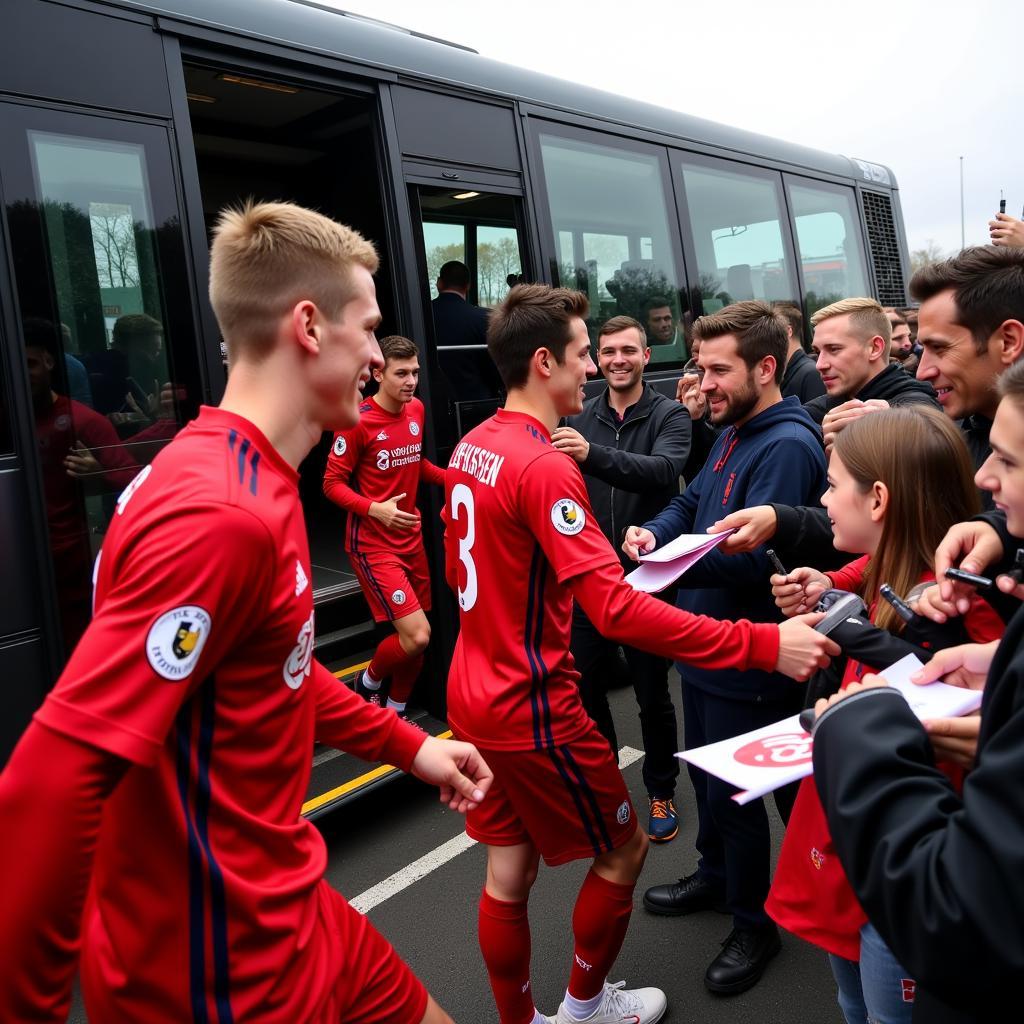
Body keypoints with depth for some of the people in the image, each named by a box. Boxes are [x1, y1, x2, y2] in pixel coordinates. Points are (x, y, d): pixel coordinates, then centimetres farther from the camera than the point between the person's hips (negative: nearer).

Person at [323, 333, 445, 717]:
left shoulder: (416, 409, 6)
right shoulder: (358, 421, -16)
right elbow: (333, 483, -12)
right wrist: (375, 509, -27)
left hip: (411, 537, 7)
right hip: (372, 543, -7)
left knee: (415, 639, 11)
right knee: (417, 635, -15)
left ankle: (396, 711, 31)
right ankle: (368, 682, 15)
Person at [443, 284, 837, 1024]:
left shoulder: (471, 447, 4)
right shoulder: (545, 466, -24)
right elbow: (617, 609, -32)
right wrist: (763, 645, -34)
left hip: (476, 693, 8)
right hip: (532, 707, -8)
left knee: (509, 867, 18)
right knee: (623, 850, 15)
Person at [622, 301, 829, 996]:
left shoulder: (788, 445, -22)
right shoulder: (733, 433, 8)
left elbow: (754, 556, -31)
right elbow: (691, 502, 12)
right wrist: (654, 533, -8)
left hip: (748, 660, -9)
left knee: (732, 795, 6)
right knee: (705, 772, 24)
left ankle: (755, 926, 28)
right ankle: (716, 877, 47)